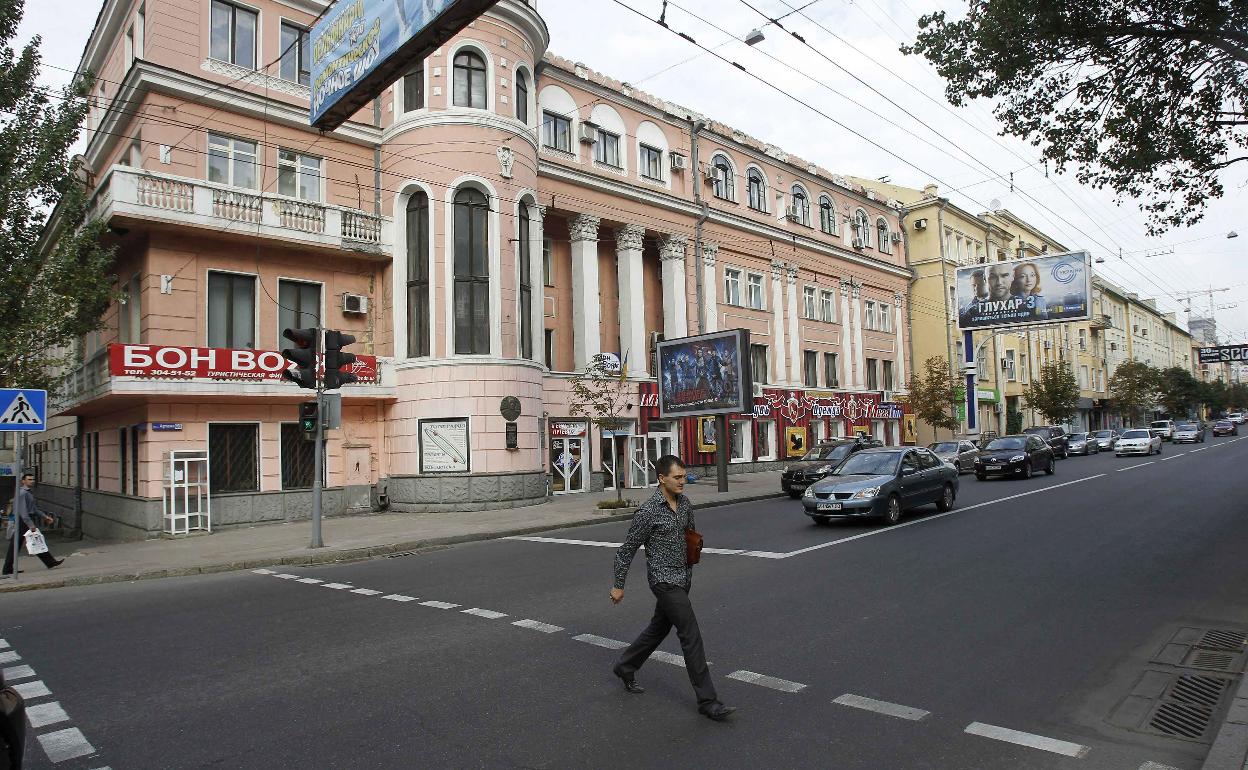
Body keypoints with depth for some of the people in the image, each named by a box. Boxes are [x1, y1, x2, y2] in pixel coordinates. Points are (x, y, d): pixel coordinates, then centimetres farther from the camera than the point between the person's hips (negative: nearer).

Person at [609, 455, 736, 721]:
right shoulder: (648, 512, -18)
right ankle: (707, 701, -4)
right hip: (664, 580, -8)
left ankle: (625, 667, 41)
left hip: (683, 577, 8)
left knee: (659, 628, 20)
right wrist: (618, 585, -3)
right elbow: (627, 549, -9)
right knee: (691, 635, -10)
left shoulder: (685, 503, 3)